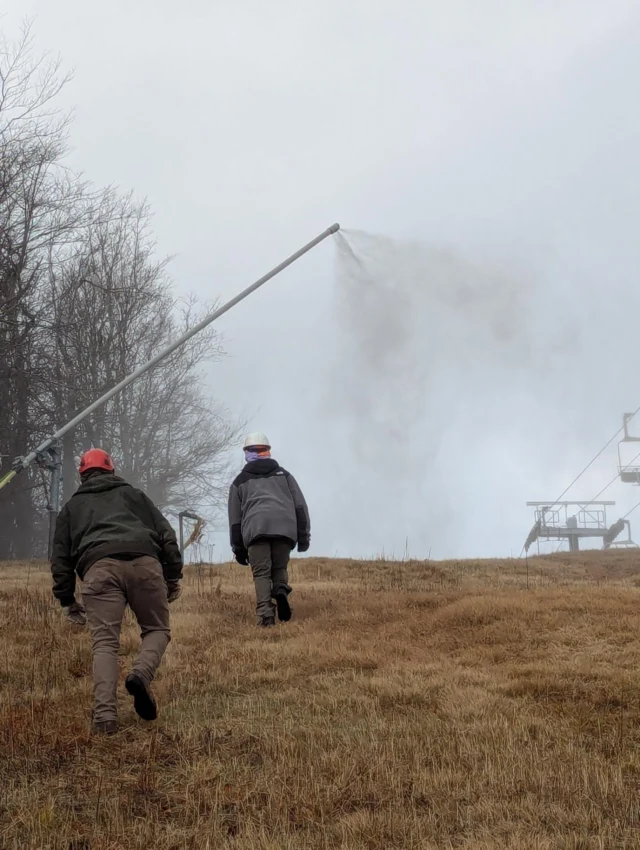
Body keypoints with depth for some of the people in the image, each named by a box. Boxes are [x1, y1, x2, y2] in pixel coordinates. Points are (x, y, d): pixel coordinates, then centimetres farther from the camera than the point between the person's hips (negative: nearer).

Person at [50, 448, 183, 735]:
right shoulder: (133, 494, 32)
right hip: (145, 563, 0)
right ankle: (142, 674, -14)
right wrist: (173, 576, 23)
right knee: (156, 629, 16)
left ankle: (105, 715, -19)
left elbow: (60, 555, 26)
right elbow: (166, 534, 22)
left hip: (99, 568, 0)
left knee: (104, 643, -4)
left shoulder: (72, 506, 31)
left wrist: (67, 600, 30)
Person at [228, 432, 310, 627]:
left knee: (261, 573, -1)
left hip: (255, 529, -1)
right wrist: (303, 536, 15)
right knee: (279, 567, 16)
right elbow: (300, 507, 17)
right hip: (285, 528, 1)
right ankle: (281, 591, -15)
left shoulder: (240, 482, 25)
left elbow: (235, 518, 22)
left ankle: (265, 615, -17)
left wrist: (238, 548, 25)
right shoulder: (284, 475, 26)